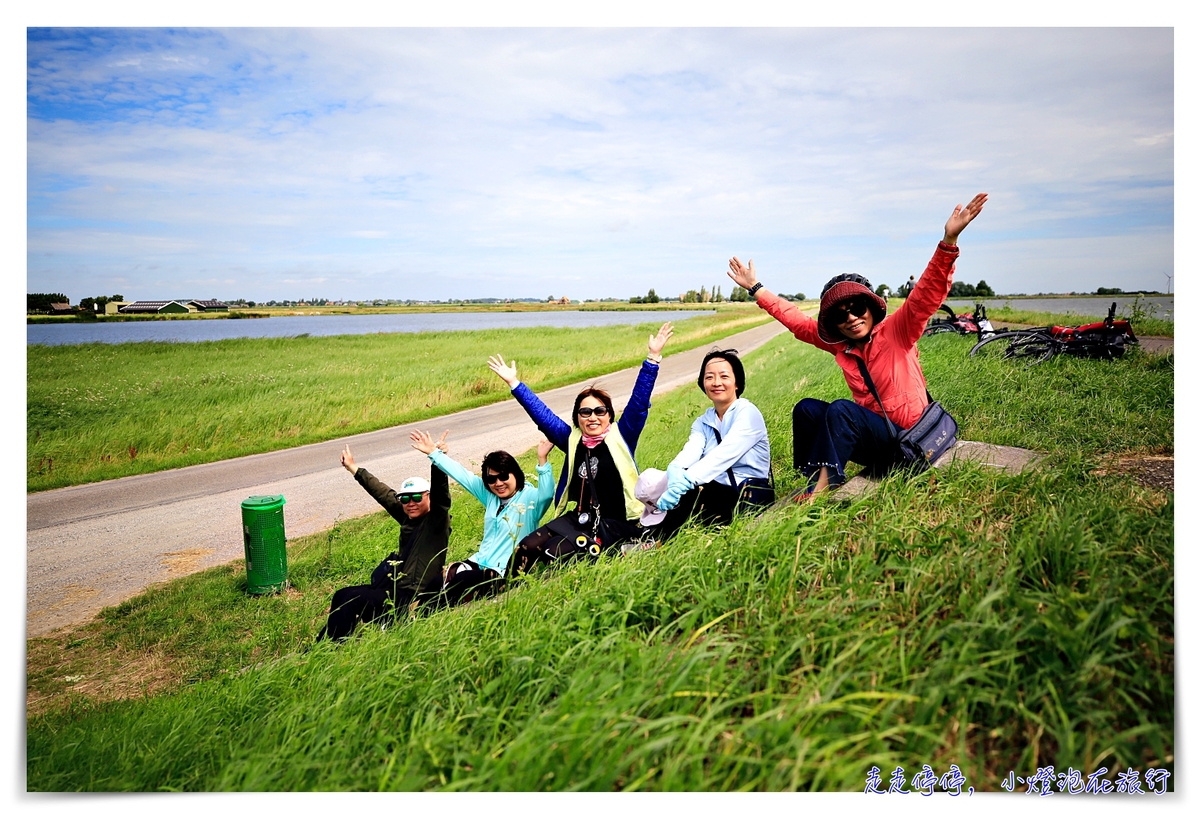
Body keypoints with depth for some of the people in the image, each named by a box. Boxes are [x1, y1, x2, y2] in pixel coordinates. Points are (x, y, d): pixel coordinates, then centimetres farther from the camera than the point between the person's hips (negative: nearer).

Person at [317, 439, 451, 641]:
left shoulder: (436, 520, -8)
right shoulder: (407, 518, 14)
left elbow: (441, 494, -26)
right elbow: (383, 493, 22)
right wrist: (354, 469, 31)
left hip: (411, 596, -9)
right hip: (393, 588, 9)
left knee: (350, 599, -19)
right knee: (342, 596, 1)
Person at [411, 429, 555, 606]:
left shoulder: (530, 497, -7)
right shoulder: (489, 495, 13)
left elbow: (546, 493, -29)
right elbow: (462, 475, 19)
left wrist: (542, 460, -43)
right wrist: (433, 452, 21)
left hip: (504, 572, -7)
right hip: (479, 562, 7)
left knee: (460, 581, -29)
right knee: (447, 576, -20)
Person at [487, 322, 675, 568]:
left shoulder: (621, 437, 1)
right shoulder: (572, 440, 10)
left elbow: (639, 402, -7)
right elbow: (541, 413, 14)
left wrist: (653, 359, -15)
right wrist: (514, 383, 15)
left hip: (616, 524, -5)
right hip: (577, 519, 5)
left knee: (554, 551, -25)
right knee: (527, 547, -15)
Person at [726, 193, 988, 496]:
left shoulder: (895, 332, -9)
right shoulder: (839, 345, 7)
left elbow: (929, 292, -23)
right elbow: (795, 319, 14)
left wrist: (949, 240, -37)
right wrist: (755, 288, 15)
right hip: (871, 435, 7)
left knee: (841, 410, -28)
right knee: (807, 409, -6)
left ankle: (822, 485, -29)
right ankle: (810, 482, -13)